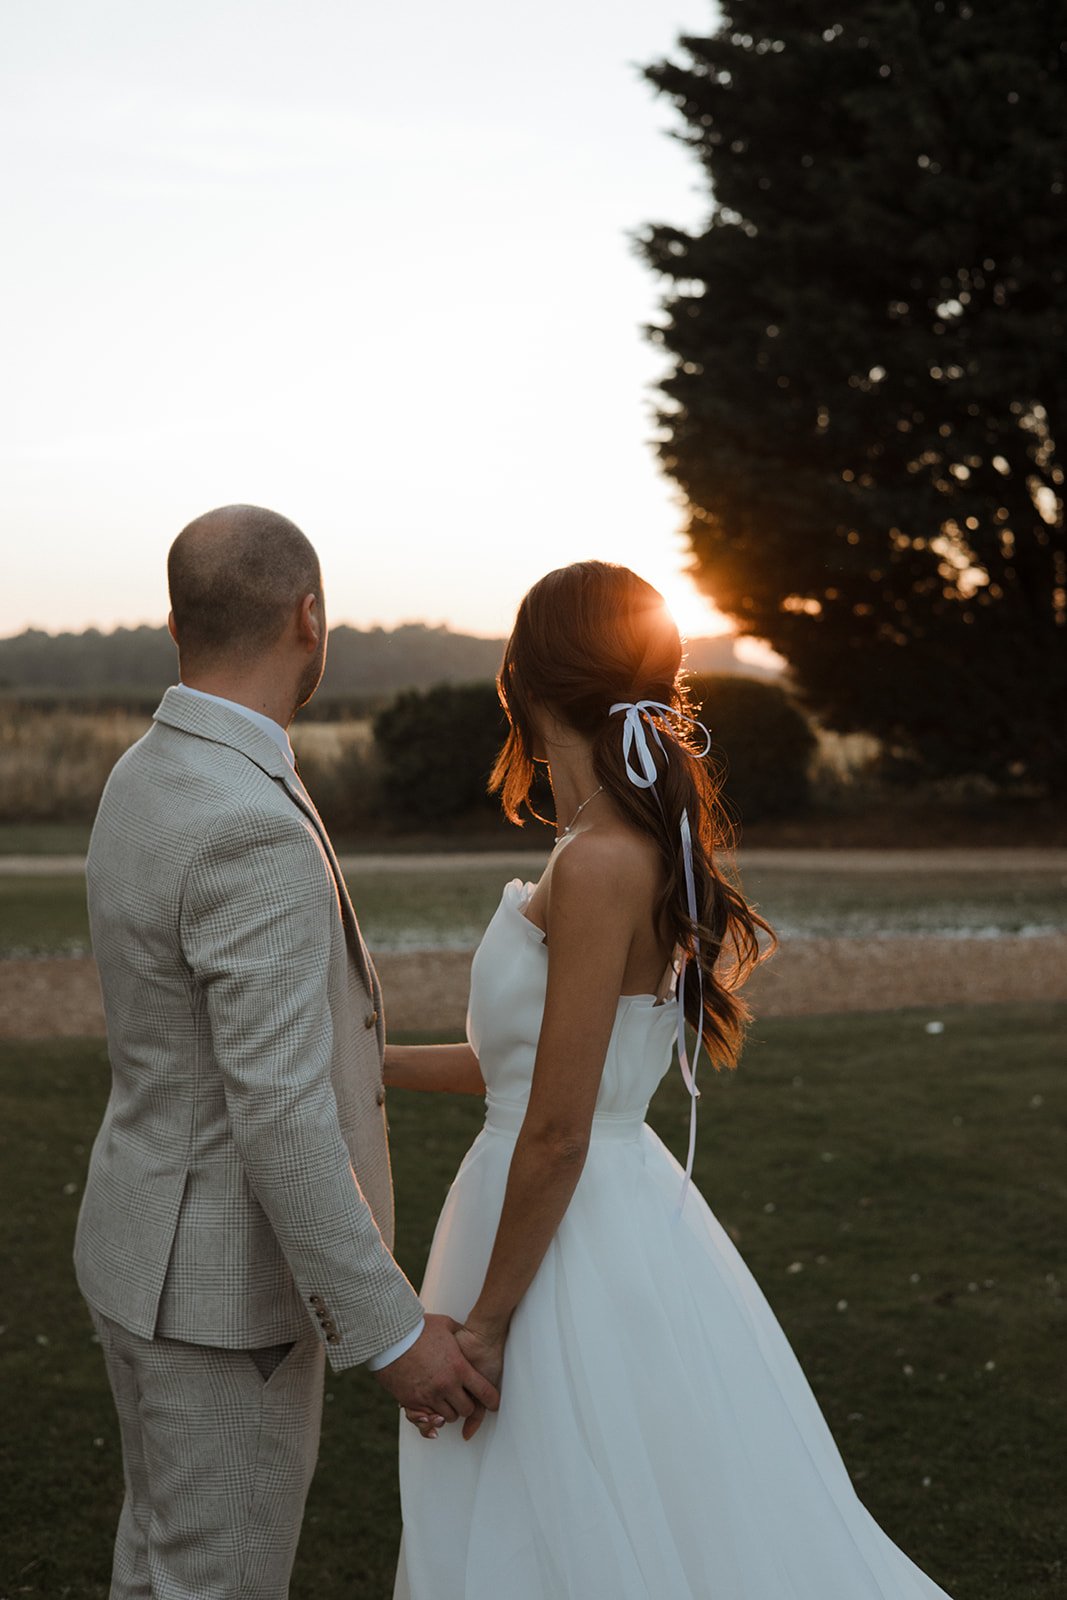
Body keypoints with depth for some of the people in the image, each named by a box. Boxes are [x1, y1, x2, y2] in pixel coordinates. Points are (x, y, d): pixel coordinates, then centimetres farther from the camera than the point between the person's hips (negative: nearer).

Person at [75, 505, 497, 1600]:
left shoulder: (149, 781, 3)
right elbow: (281, 1119, -30)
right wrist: (390, 1331, -23)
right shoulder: (254, 833, -30)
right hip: (223, 1283, -9)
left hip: (161, 1238, 9)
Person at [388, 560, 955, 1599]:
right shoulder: (636, 846, 7)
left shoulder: (597, 866, -22)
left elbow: (555, 1136, -21)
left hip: (571, 1248, -9)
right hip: (618, 1207, 9)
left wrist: (484, 1326, -13)